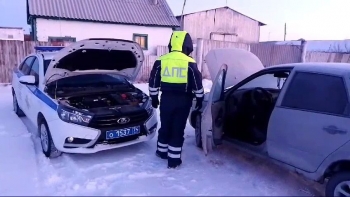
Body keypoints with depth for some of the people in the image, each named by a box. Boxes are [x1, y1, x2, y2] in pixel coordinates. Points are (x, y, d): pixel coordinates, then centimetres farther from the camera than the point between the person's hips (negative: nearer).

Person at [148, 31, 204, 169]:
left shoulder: (161, 61, 0)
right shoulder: (190, 63, -7)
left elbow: (153, 81, 6)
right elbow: (197, 84, -3)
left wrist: (154, 97, 16)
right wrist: (199, 99, 10)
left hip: (166, 98, 2)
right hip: (183, 100, -2)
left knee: (165, 126, 18)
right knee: (178, 129, 4)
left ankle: (162, 151, 33)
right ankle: (174, 159, 10)